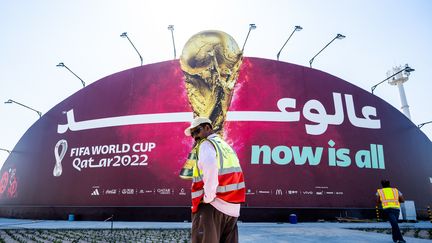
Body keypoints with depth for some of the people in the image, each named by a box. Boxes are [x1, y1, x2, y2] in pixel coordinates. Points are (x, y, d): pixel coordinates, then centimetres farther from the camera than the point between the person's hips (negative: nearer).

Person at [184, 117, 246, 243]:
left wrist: (208, 197, -16)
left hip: (212, 205, -8)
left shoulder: (206, 144, -3)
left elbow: (210, 166, -24)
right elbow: (232, 174, 16)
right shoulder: (226, 146, 21)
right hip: (232, 207, 8)